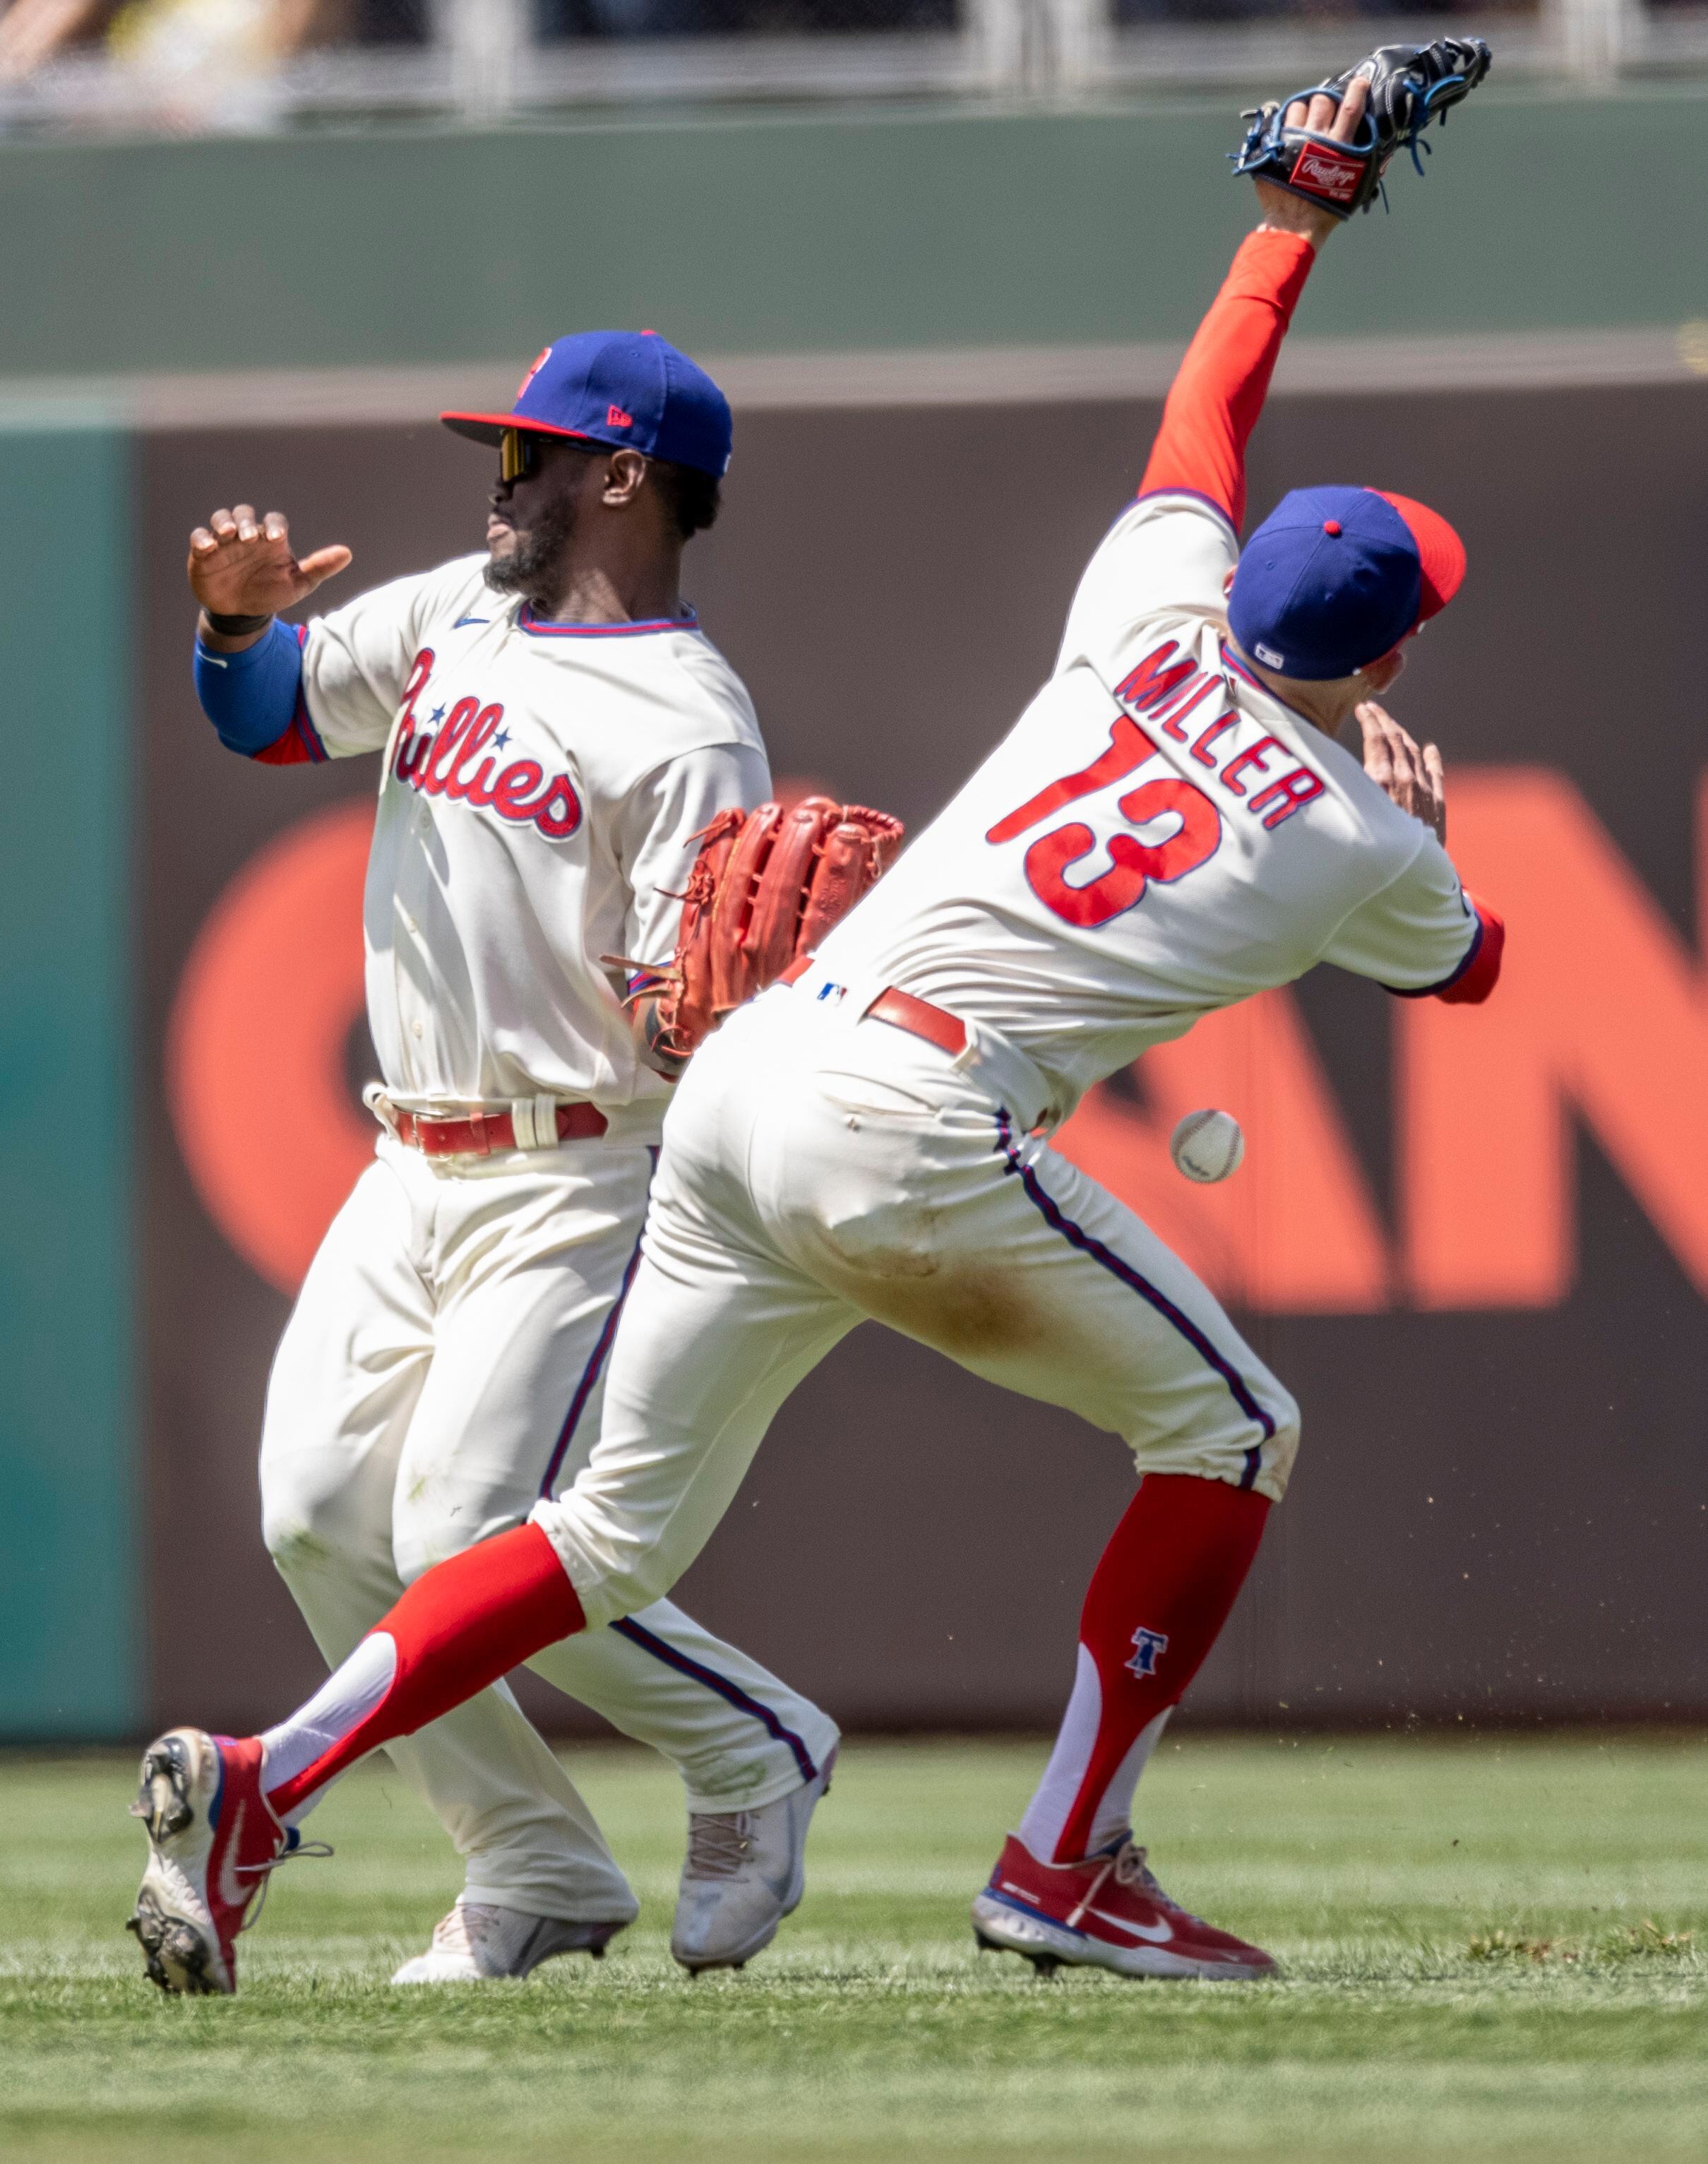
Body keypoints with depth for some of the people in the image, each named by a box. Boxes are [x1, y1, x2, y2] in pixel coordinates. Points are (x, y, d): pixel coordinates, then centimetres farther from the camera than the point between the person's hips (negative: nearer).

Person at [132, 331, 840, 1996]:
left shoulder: (687, 733, -14)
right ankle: (537, 1865, 9)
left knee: (468, 1545, -16)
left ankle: (754, 1753, 9)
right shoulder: (450, 620, 10)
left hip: (581, 1184, -8)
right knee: (318, 1514, -2)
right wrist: (239, 613, -2)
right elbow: (269, 713, 19)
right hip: (414, 1173, 8)